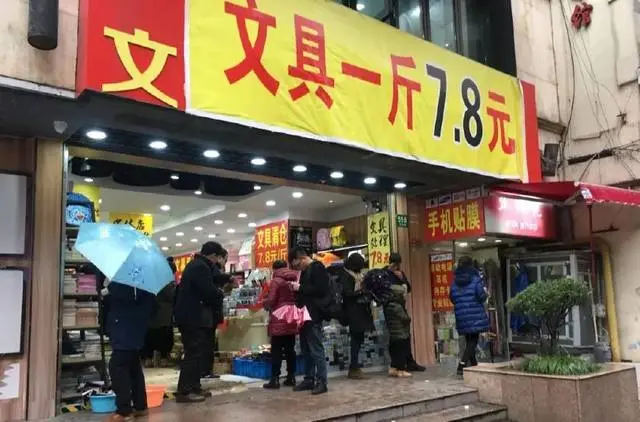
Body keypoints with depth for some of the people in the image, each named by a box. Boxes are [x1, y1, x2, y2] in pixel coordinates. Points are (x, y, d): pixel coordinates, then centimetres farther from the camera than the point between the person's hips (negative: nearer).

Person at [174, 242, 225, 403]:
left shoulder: (196, 265, 17)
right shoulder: (201, 268, -18)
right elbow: (210, 292, -22)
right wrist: (221, 294, -2)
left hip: (190, 316, 11)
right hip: (193, 317, -11)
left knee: (198, 353, 16)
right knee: (194, 354, -7)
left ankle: (194, 387, 22)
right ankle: (184, 392, -4)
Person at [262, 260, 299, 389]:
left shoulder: (276, 281, -9)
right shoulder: (295, 280, 10)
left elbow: (270, 300, -14)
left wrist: (265, 304, 6)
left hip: (279, 321, -6)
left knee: (276, 350, -2)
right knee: (290, 349, 10)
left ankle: (275, 379, -2)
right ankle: (291, 377, 13)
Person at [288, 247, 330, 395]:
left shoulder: (317, 268, -10)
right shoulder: (305, 271, 17)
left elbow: (320, 289, -20)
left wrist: (300, 288, -15)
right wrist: (298, 290, 4)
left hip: (314, 316, -9)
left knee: (316, 350, -5)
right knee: (306, 350, 13)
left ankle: (321, 382, 1)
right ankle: (309, 379, 21)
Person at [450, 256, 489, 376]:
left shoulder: (455, 281, 4)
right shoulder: (475, 278, -8)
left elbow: (452, 298, 8)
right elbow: (482, 296, -11)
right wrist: (485, 292, 10)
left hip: (461, 316, 4)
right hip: (476, 315, -4)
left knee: (469, 341, 16)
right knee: (473, 341, -1)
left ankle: (473, 364, 22)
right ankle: (462, 365, -12)